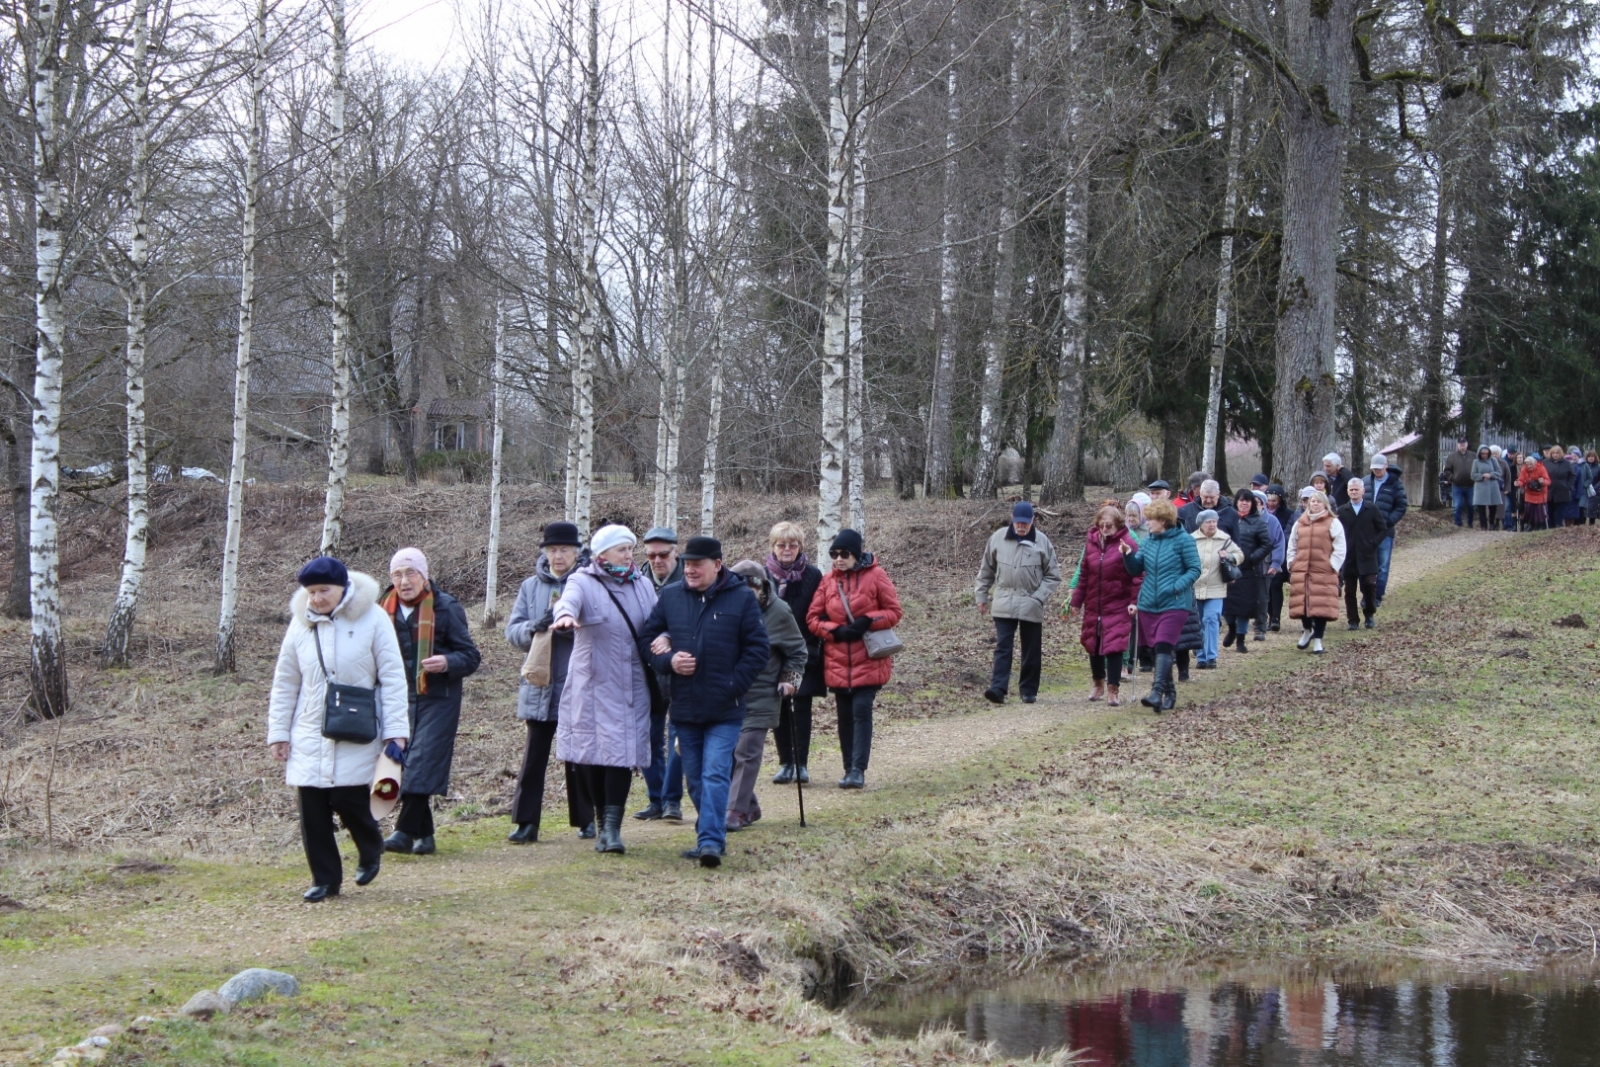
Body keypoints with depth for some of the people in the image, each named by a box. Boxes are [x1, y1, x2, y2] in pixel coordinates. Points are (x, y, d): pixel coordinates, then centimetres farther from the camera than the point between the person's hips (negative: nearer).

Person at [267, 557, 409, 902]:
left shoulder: (371, 618, -6)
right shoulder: (301, 623, 4)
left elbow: (392, 677, -5)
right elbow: (285, 683, 11)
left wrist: (395, 729, -10)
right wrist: (278, 732, 8)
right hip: (310, 736, 4)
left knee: (349, 800, -8)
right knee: (312, 810, 1)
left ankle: (370, 850, 23)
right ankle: (325, 879, 14)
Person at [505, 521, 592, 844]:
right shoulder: (531, 586, 9)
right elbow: (512, 630, 4)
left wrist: (565, 624, -26)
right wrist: (533, 628, -18)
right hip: (538, 685, 3)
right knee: (533, 756, 2)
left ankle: (585, 819, 18)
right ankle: (526, 822, 4)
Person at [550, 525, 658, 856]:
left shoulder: (642, 586, 12)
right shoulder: (583, 583, -2)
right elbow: (569, 601, -24)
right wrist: (565, 615, -49)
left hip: (631, 688, 3)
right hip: (592, 686, -2)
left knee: (622, 753, -7)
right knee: (590, 754, 0)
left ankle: (612, 826, -8)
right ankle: (603, 822, 16)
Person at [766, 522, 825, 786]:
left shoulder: (813, 576, 0)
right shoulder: (764, 576, 1)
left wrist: (817, 651, -8)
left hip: (804, 654, -1)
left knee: (802, 708, 1)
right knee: (780, 708, 5)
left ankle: (801, 763, 6)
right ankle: (785, 762, 12)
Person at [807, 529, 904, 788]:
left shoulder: (875, 575, -3)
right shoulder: (828, 580, 6)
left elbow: (894, 612, -2)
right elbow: (813, 618, 6)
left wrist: (867, 622, -16)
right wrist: (835, 631, -10)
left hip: (868, 660, -3)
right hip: (837, 661, 3)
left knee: (861, 710, -11)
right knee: (845, 715, 7)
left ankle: (858, 770, -12)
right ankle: (850, 769, 14)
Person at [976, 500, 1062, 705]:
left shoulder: (1042, 542, -4)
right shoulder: (998, 538, 1)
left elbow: (1053, 576, 2)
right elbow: (986, 571, 12)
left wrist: (1038, 597, -9)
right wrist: (982, 597, 11)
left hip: (1031, 606, 0)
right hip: (1004, 604, 0)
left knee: (1032, 651, 7)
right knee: (1003, 647, -8)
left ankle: (1028, 690, 17)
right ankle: (998, 688, -14)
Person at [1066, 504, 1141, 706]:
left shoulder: (1127, 544, -10)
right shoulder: (1091, 542, 4)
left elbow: (1137, 575, -12)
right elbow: (1083, 574, 9)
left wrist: (1135, 601, -20)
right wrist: (1076, 601, 10)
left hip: (1118, 606, -5)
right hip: (1093, 606, 5)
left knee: (1114, 646, -9)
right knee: (1093, 645, 14)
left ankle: (1113, 690, -1)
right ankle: (1099, 685, 33)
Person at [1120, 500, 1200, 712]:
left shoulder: (1183, 540, -6)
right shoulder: (1148, 542, 10)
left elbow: (1194, 569, -7)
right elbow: (1136, 570, 13)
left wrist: (1176, 587, -20)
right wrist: (1128, 555, -7)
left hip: (1173, 605, -6)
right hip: (1148, 605, 6)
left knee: (1164, 646, -18)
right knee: (1157, 648, 10)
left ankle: (1157, 692, -27)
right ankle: (1169, 691, 22)